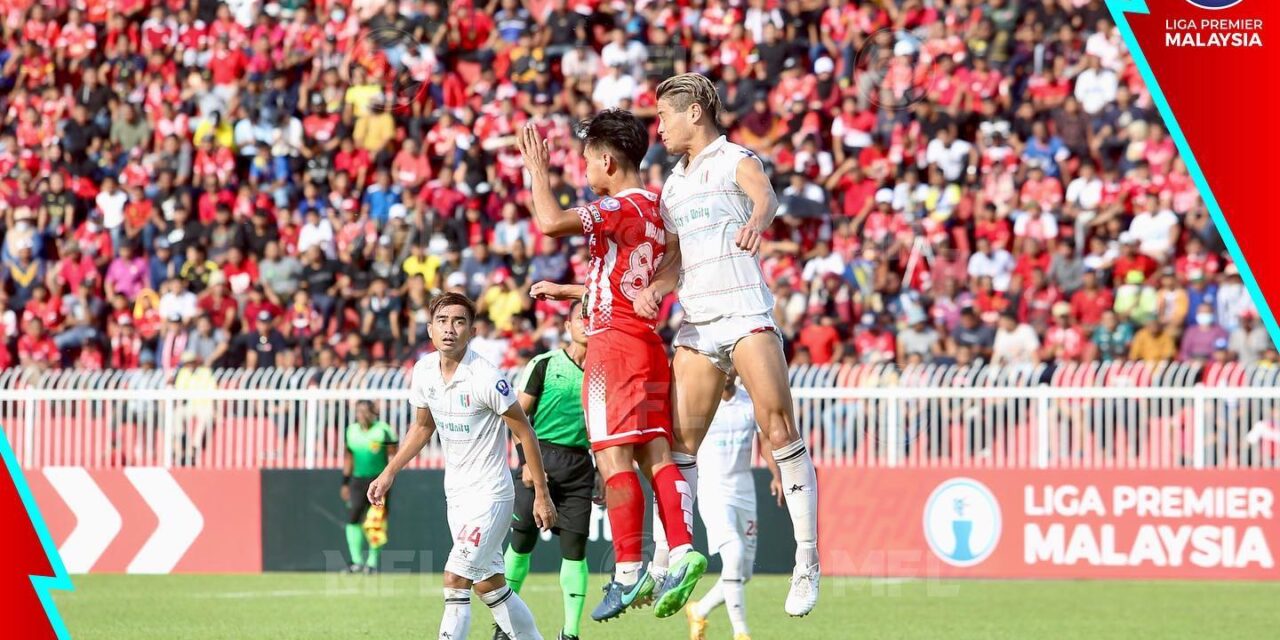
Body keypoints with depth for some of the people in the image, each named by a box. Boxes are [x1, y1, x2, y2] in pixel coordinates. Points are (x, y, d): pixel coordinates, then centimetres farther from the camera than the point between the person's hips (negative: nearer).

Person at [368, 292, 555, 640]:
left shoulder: (485, 378, -21)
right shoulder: (424, 371, 0)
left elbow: (524, 432, -13)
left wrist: (541, 494, -11)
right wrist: (389, 473, 16)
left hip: (490, 494, -7)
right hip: (455, 493, 7)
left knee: (456, 579, -16)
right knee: (488, 584, 13)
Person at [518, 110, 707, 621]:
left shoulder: (620, 208, -11)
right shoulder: (652, 211, 18)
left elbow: (551, 222, -26)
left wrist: (537, 171, -11)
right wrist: (566, 291, 39)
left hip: (614, 345, -9)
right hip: (647, 344, 9)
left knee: (614, 458, -10)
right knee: (654, 454, 3)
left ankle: (629, 573, -14)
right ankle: (682, 551, -11)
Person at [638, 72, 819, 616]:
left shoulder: (735, 160, 0)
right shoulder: (673, 184, 22)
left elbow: (764, 195, -22)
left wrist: (756, 220, -46)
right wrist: (656, 286, 5)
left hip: (745, 313, -7)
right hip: (695, 322, 7)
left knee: (779, 428, -14)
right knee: (680, 442, 1)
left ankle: (808, 562, -13)